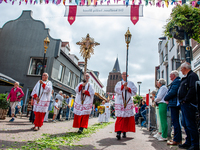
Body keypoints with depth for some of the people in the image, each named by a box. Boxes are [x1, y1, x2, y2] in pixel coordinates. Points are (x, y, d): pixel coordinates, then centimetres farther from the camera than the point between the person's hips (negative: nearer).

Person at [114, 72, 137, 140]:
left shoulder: (131, 83, 16)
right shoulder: (119, 83, 14)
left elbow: (134, 90, 4)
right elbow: (116, 90, -4)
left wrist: (128, 88, -11)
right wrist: (123, 86, -15)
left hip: (128, 102, 2)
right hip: (120, 102, -2)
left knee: (127, 118, 1)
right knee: (120, 117, -12)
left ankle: (124, 132, 12)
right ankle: (118, 132, -17)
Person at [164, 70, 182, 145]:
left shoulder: (176, 81, -11)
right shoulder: (177, 81, 21)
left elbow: (172, 92, -21)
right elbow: (171, 91, 20)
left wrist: (165, 98, -6)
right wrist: (167, 99, 5)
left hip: (174, 104, -11)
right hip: (174, 104, 11)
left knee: (175, 122, -7)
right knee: (176, 121, 14)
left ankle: (177, 140, -2)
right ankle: (178, 138, 22)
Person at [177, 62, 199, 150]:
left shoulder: (192, 75, -9)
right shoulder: (186, 77, 22)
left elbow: (192, 89, -22)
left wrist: (185, 100, -20)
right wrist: (181, 102, 14)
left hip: (188, 104, -10)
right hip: (184, 104, 10)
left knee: (190, 124, -6)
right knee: (185, 124, 14)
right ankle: (188, 142, 24)